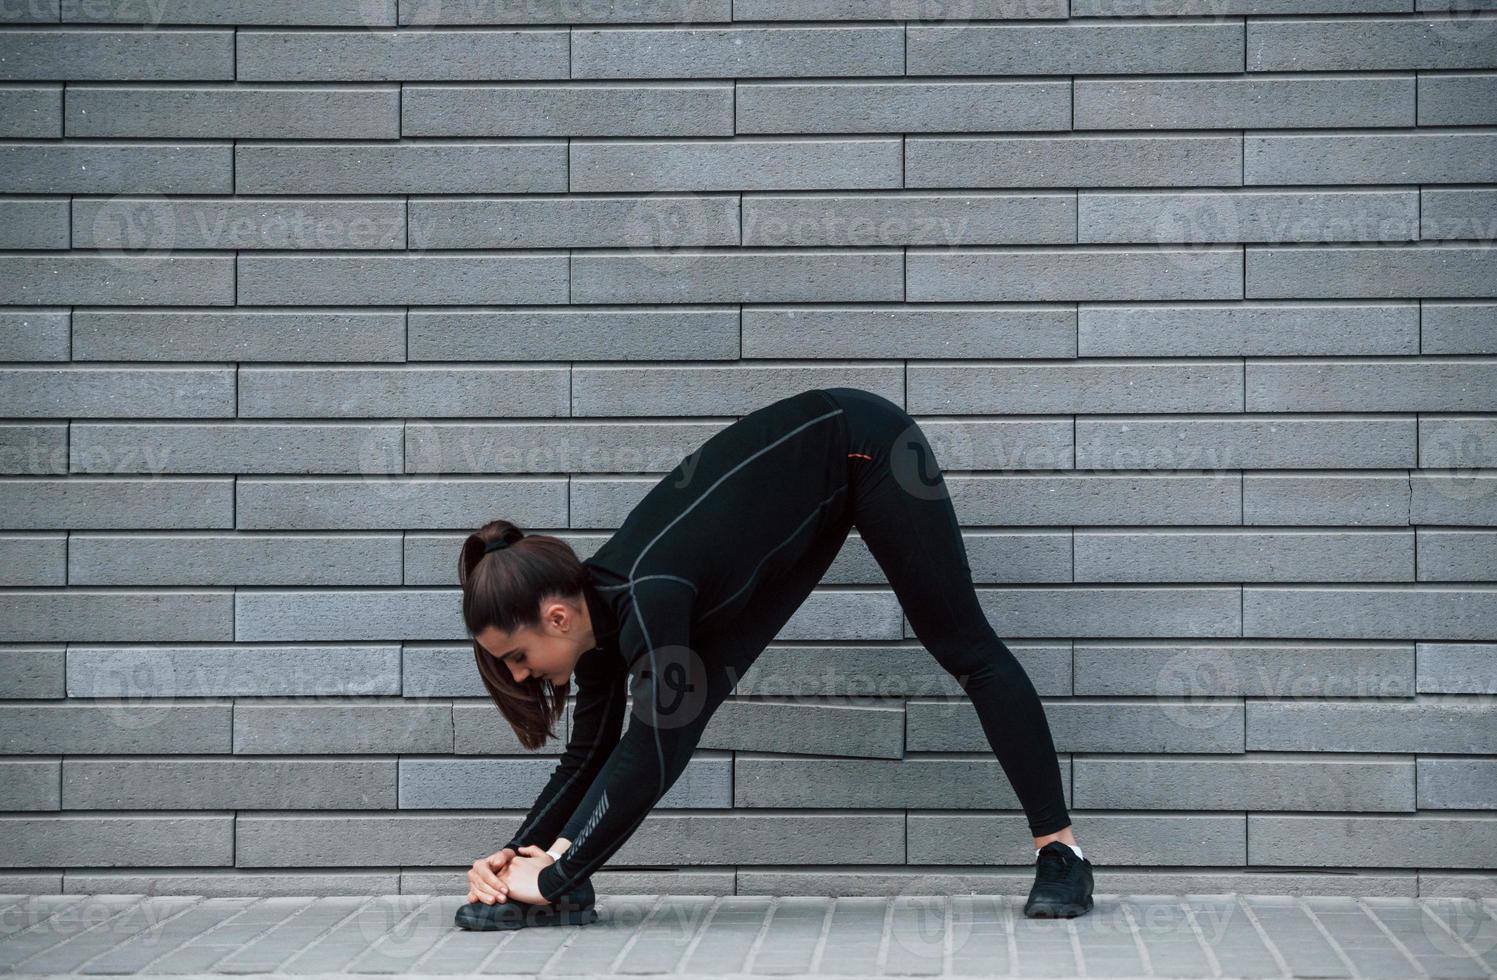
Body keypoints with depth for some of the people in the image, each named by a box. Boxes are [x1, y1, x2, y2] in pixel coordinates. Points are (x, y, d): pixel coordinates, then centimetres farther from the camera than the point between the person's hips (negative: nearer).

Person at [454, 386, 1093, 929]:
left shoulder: (648, 596, -35)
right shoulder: (598, 609, -11)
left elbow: (651, 752, -36)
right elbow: (590, 755, -3)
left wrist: (553, 877, -31)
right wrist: (515, 855, -14)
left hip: (865, 445, -7)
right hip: (822, 494, 7)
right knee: (696, 683, -4)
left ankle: (1060, 851, 12)